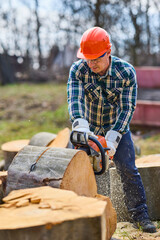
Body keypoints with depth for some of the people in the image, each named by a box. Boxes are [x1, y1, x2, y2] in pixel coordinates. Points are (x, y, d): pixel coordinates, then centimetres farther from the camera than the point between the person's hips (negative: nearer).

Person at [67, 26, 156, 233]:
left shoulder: (126, 72, -23)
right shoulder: (77, 70, -20)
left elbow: (128, 108, -23)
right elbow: (74, 99, -32)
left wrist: (113, 137, -34)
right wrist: (80, 125, -51)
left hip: (117, 126, -1)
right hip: (89, 127, 2)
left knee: (128, 170, -7)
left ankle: (139, 215, 5)